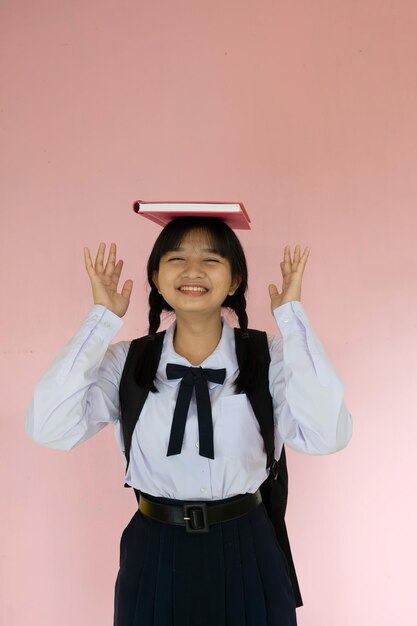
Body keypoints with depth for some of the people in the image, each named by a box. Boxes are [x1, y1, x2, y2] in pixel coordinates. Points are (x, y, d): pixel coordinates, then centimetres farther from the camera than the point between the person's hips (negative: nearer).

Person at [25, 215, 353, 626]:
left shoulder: (269, 357, -11)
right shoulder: (125, 362, -7)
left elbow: (326, 435, -27)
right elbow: (50, 429, -21)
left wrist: (292, 315, -22)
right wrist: (103, 317, -17)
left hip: (246, 554, 0)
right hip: (154, 554, 1)